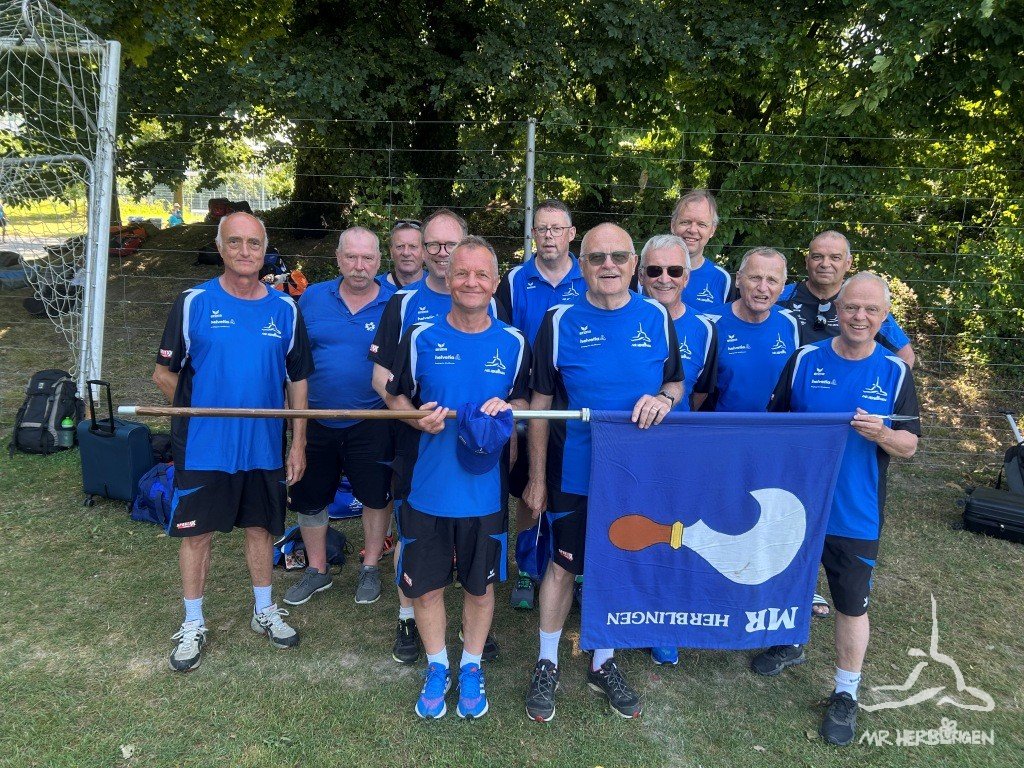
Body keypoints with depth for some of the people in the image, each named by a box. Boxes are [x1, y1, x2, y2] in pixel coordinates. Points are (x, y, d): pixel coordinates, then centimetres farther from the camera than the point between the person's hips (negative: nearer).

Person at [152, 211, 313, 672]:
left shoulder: (285, 310, 1)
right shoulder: (193, 303, -6)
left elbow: (297, 380, 5)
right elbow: (164, 374, 1)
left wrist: (298, 444, 3)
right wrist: (200, 411, 2)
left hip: (265, 447, 2)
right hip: (203, 448, -2)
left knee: (260, 528, 15)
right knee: (196, 533, 9)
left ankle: (265, 612, 35)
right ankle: (193, 626, 28)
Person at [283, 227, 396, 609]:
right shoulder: (313, 297, 0)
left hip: (370, 424, -2)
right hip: (314, 420, 3)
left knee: (376, 496, 10)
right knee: (309, 498, 14)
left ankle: (370, 568, 32)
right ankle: (317, 570, 35)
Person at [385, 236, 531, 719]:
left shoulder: (513, 343, 0)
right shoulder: (421, 337, -2)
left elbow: (524, 399, 9)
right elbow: (396, 397, 5)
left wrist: (506, 409, -13)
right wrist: (418, 417, -15)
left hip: (485, 490, 1)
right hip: (427, 488, 0)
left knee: (480, 584, 14)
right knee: (425, 585, 10)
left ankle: (471, 668, 37)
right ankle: (436, 668, 35)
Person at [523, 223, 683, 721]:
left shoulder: (657, 319, -1)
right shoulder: (560, 321, -7)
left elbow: (676, 382, 10)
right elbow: (540, 403, -3)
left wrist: (663, 400, -15)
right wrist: (537, 478, -3)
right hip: (574, 473, -2)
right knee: (563, 567, 10)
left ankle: (603, 663, 37)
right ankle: (546, 665, 32)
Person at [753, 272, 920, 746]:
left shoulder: (895, 372, -4)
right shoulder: (805, 360, -3)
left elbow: (909, 445, -3)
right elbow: (774, 420, 4)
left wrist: (881, 433, -23)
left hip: (855, 513, -1)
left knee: (852, 605, 10)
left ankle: (846, 694, 29)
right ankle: (790, 644, 48)